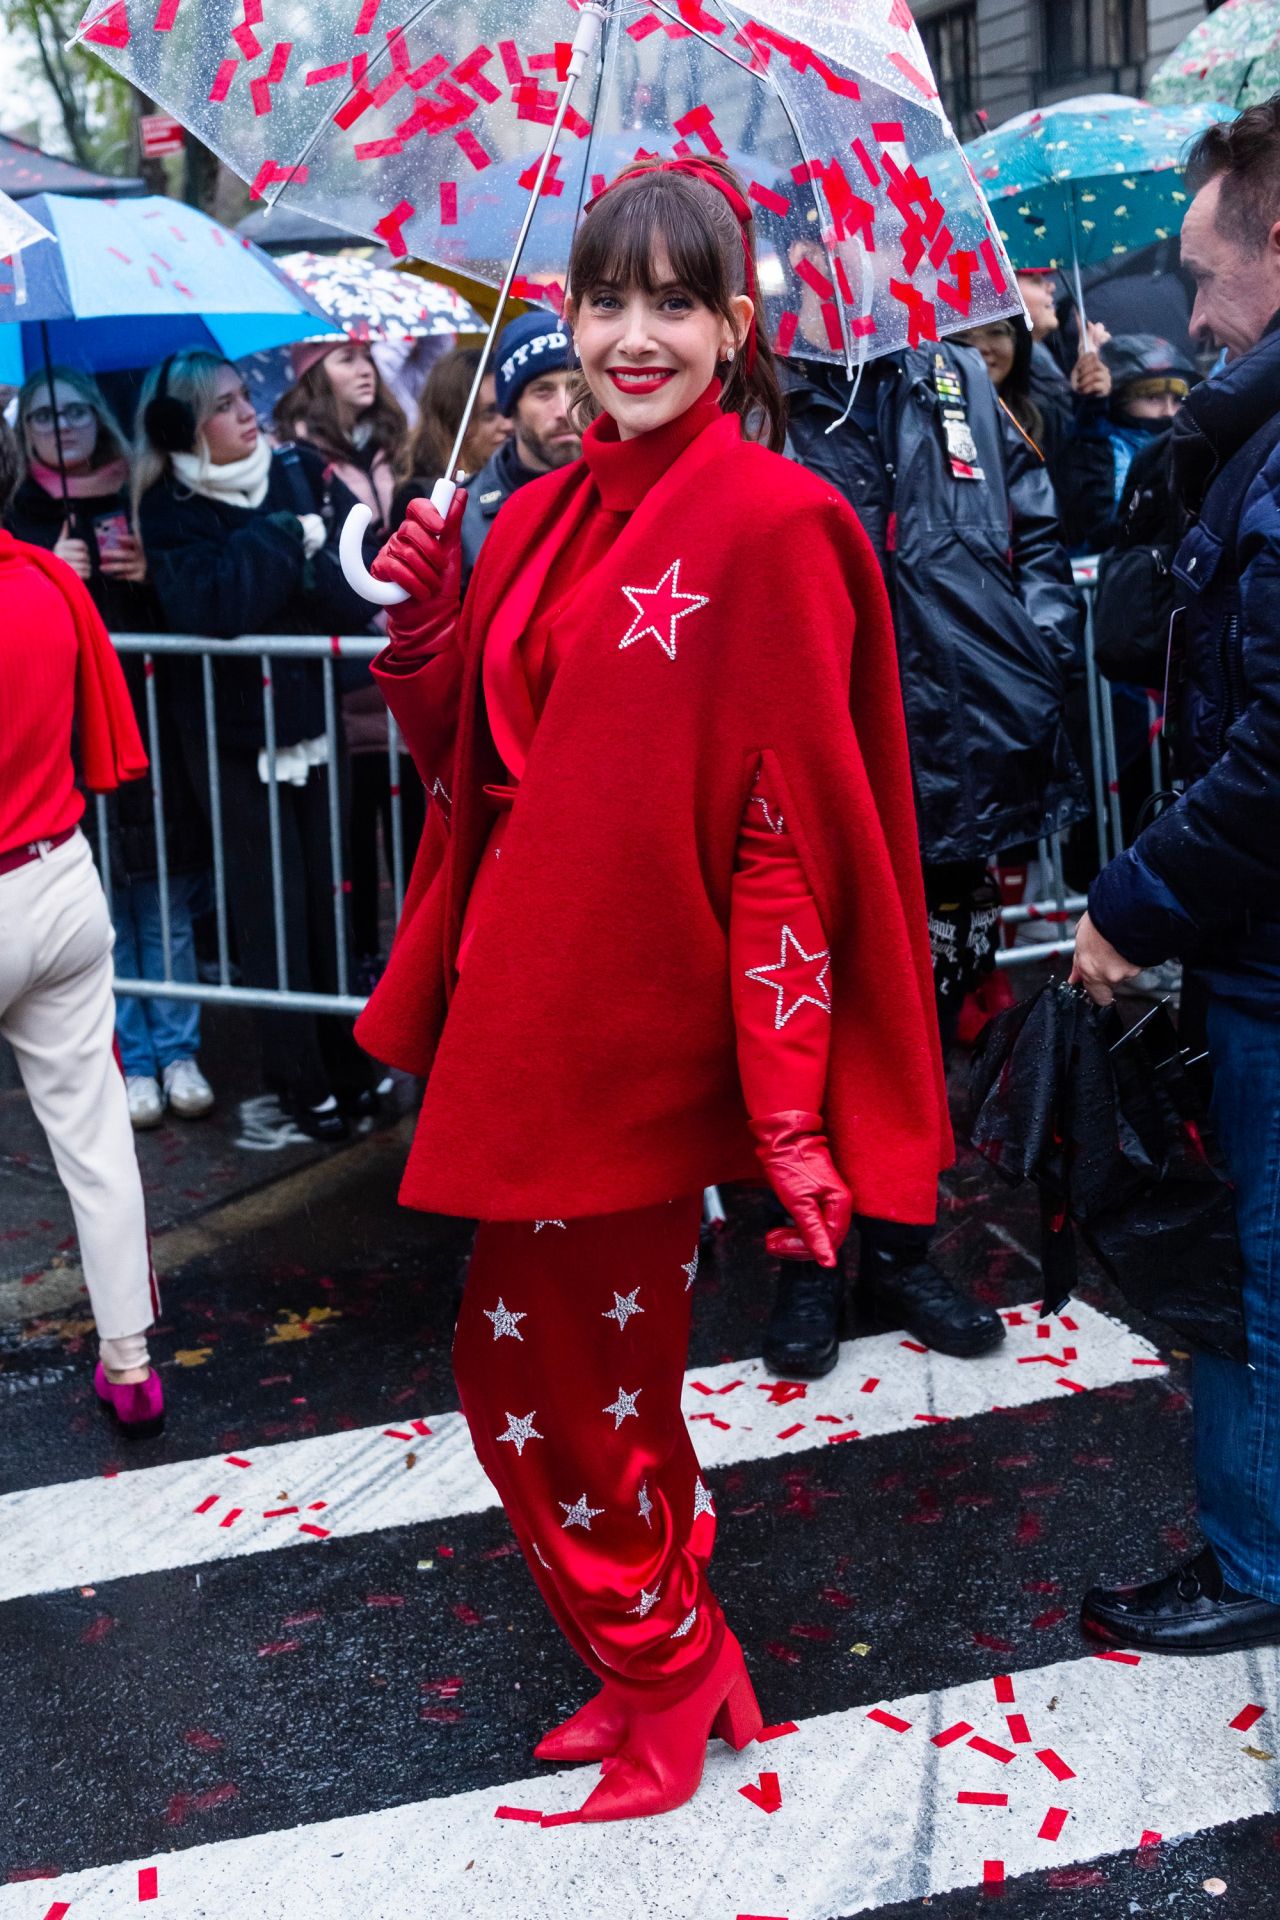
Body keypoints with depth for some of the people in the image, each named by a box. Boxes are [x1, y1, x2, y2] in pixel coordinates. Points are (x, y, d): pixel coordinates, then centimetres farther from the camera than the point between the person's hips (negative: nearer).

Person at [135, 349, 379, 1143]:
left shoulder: (305, 472, 1)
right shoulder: (171, 511, -6)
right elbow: (209, 607, -23)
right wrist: (287, 540, -16)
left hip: (316, 713, 3)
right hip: (235, 729, -2)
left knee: (330, 896, 7)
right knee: (274, 908, 2)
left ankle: (348, 1060, 20)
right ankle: (303, 1080, 13)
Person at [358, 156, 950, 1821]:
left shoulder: (772, 527, -12)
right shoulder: (540, 522, 10)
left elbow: (790, 833, -16)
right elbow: (464, 748, 13)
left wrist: (789, 1106, -18)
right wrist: (424, 612, -4)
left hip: (634, 1028, -7)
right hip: (530, 1002, 7)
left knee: (529, 1373, 3)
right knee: (611, 1366, 18)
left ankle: (665, 1667, 28)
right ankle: (671, 1663, 39)